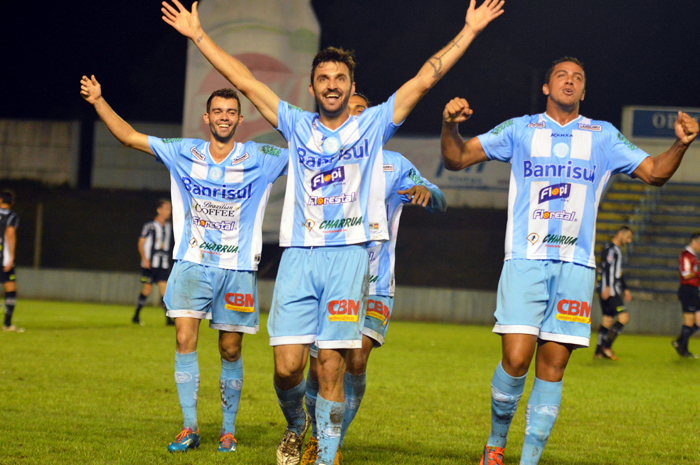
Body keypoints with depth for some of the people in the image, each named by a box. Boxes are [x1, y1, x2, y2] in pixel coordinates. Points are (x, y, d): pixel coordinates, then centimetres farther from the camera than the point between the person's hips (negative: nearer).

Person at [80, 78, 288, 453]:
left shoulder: (260, 159, 0)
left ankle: (228, 429, 17)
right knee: (184, 339, -11)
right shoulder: (184, 153, 4)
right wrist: (98, 101, -1)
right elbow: (129, 137, 7)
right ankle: (189, 427, -3)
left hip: (238, 269, -1)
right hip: (192, 264, 1)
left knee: (230, 350, 4)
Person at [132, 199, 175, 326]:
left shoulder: (169, 226, 12)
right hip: (150, 264, -4)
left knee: (164, 289, -7)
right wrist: (145, 259, -13)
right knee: (147, 290, -2)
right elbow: (141, 243, -3)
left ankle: (168, 318, -9)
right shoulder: (150, 226, -5)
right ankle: (136, 316, 12)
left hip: (163, 265, 4)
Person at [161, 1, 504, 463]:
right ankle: (296, 425, 23)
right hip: (299, 256, 1)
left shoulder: (373, 125, 10)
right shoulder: (297, 125, 13)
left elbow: (425, 79, 8)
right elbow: (245, 81, 14)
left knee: (332, 366, -5)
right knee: (288, 365, -7)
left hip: (348, 256, -1)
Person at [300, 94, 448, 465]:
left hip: (374, 286, -1)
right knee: (319, 368, -1)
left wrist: (427, 191, -25)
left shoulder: (395, 166, 5)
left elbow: (439, 206, -1)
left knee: (356, 361, -16)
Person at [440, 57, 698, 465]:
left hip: (576, 265, 2)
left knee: (553, 367, -2)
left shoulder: (603, 136, 14)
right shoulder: (520, 130, 10)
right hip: (525, 259, -2)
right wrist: (450, 126, -13)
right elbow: (457, 159, 8)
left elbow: (655, 172, 14)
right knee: (516, 359, -13)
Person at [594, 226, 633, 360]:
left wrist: (625, 289, 33)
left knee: (608, 319, 8)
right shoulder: (610, 248, -9)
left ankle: (599, 351, 8)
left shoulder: (617, 249, 23)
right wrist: (607, 287, -28)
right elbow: (606, 267, -20)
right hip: (608, 290, -10)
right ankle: (607, 346, -12)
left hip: (612, 290, 10)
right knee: (623, 316, -14)